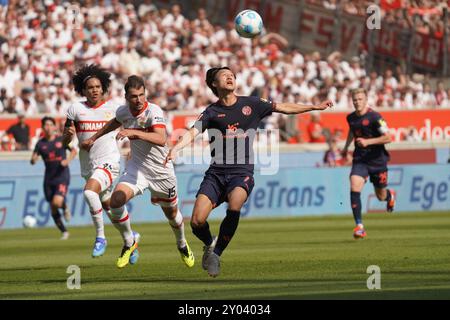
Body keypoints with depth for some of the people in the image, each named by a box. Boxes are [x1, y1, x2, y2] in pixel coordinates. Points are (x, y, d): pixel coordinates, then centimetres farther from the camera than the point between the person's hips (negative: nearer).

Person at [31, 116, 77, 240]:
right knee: (53, 209, 5)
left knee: (57, 202, -25)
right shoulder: (41, 143, 2)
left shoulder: (62, 140, -1)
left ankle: (65, 208, 12)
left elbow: (74, 151, 10)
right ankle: (64, 232, 22)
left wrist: (68, 160, -9)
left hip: (62, 177, -3)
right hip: (49, 178, 3)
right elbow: (33, 160, -3)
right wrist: (33, 159, -27)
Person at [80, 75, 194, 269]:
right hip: (137, 167, 3)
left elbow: (161, 139, -41)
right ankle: (129, 244, 2)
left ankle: (182, 245, 46)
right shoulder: (123, 112, -6)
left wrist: (134, 132, -50)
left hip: (161, 171, -3)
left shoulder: (154, 111, -24)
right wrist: (93, 139, 28)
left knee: (171, 213, 13)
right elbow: (114, 123, 21)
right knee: (116, 201, -20)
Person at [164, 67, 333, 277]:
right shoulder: (211, 112, 6)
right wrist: (176, 148, -29)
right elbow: (192, 133, -9)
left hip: (242, 173, 0)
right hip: (216, 173, 1)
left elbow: (284, 108, 19)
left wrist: (315, 107, 19)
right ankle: (209, 244, 21)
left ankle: (216, 253, -11)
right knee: (197, 222, -14)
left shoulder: (251, 104, 10)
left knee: (234, 208, -32)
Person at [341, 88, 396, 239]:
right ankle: (359, 227, -17)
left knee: (381, 196, 11)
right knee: (354, 189, -19)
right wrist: (346, 146, 26)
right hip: (359, 159, 4)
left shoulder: (374, 117, -15)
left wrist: (368, 141, -26)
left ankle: (390, 195, 51)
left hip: (377, 160, -4)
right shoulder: (351, 118, 4)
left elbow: (387, 138, -18)